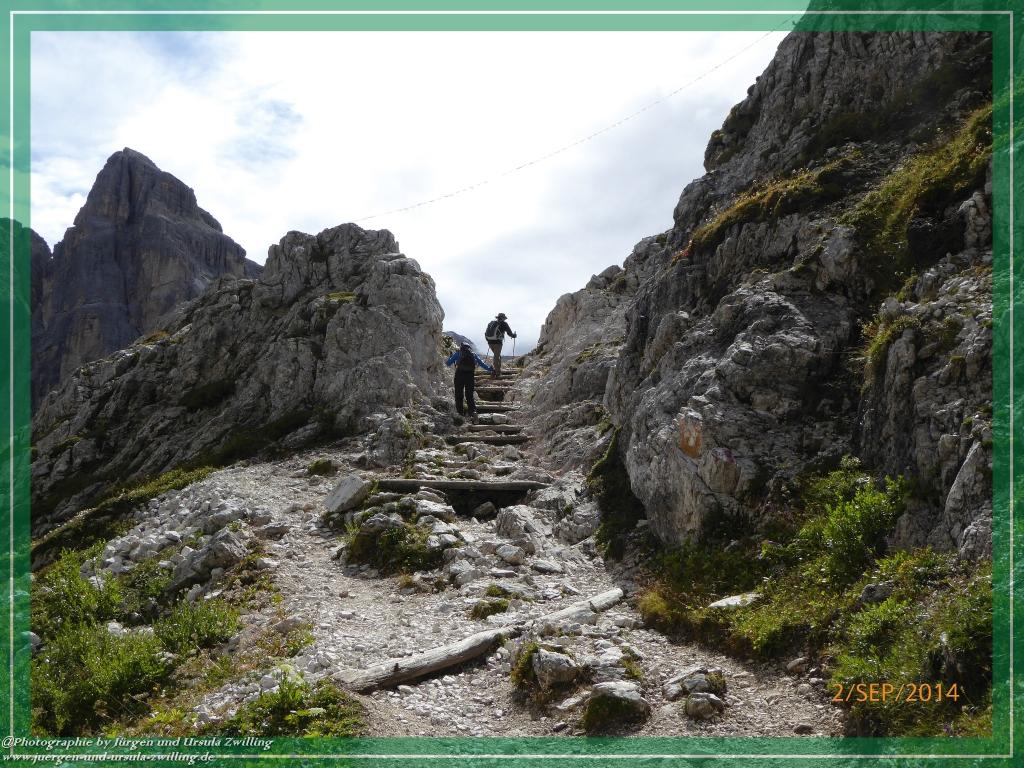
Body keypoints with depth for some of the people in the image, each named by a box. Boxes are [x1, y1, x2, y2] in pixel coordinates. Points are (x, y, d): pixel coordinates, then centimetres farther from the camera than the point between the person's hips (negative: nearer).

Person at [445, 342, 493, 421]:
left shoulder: (458, 352, 12)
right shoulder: (473, 354, 18)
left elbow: (448, 363, 10)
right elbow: (481, 363, 21)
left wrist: (445, 361, 32)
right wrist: (490, 369, 31)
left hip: (460, 373, -2)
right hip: (470, 374, 2)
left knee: (458, 394, 8)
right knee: (469, 395, 5)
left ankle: (460, 413, 5)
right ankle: (473, 411, -16)